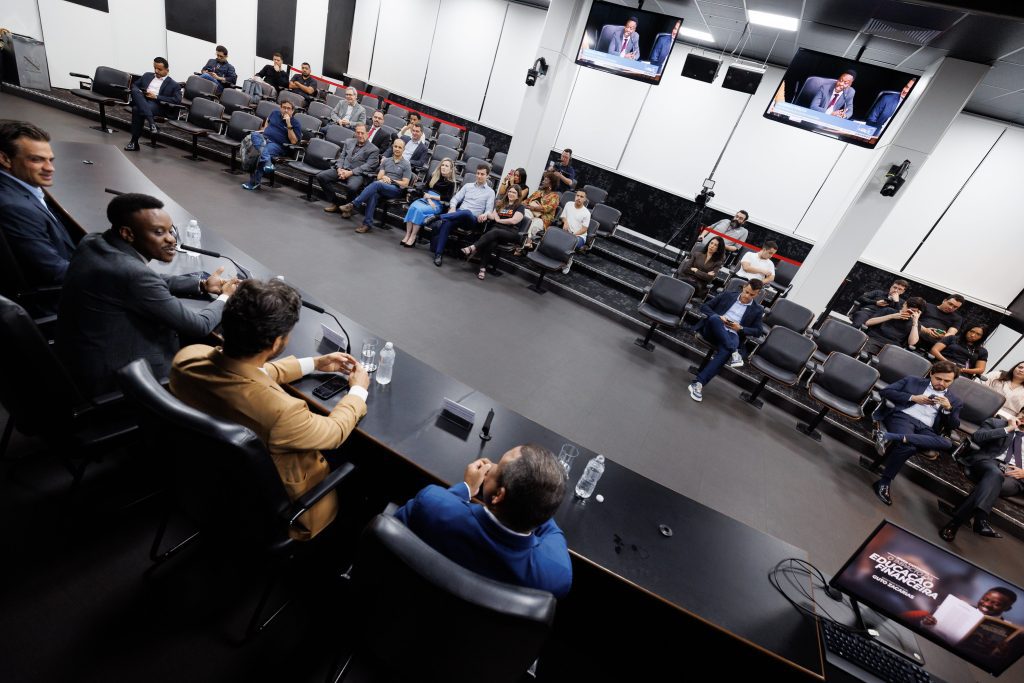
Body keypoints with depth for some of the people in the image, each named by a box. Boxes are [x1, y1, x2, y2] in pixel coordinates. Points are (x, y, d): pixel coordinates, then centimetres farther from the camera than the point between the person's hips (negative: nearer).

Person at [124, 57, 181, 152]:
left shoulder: (173, 84, 9)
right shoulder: (147, 75, 25)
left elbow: (177, 100, -7)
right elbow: (134, 85, 28)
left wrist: (156, 96, -12)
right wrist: (138, 92, 2)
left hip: (158, 105, -4)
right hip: (141, 101, 5)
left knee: (137, 109, -32)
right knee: (135, 91, -29)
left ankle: (134, 142, -21)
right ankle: (151, 121, -41)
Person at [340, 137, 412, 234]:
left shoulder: (406, 165, 7)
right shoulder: (386, 161, 20)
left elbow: (405, 184, 2)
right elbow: (379, 176, 13)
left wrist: (391, 180, -7)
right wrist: (384, 177, -10)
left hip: (395, 189, -3)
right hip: (381, 188, 3)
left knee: (376, 184, -35)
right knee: (374, 194, -35)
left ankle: (352, 205, -35)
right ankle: (368, 224, -38)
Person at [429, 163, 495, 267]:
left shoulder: (490, 192, 11)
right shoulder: (468, 186, 20)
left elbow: (489, 209, 0)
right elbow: (455, 198, 16)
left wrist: (485, 215, -24)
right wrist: (452, 208, -6)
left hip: (472, 218, -2)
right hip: (458, 214, 2)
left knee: (466, 212, -41)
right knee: (446, 223, -33)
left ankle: (437, 217, -38)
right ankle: (438, 254, -33)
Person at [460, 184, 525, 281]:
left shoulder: (520, 207, 9)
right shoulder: (500, 203, 24)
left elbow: (514, 221, -7)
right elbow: (492, 216, 13)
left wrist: (499, 220, 1)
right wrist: (486, 214, -10)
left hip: (511, 233, -3)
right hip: (496, 229, 3)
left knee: (495, 232, -37)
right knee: (491, 242, -35)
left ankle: (472, 248, -46)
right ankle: (483, 268, -43)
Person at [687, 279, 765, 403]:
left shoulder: (757, 310, 16)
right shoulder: (728, 295, 15)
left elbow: (757, 330, 14)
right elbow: (704, 306, 11)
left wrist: (740, 328, -6)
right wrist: (718, 317, -8)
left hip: (731, 336, 0)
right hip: (713, 330, 1)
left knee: (725, 352, -37)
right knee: (714, 318, -36)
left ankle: (698, 383, -39)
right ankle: (734, 352, -35)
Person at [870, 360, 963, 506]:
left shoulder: (955, 400, 26)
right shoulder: (912, 381, 20)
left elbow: (953, 426, 16)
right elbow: (885, 391, 8)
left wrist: (948, 408, -2)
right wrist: (913, 398, -2)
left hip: (924, 429, 3)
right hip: (903, 417, -3)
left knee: (947, 443, -34)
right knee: (908, 446, -37)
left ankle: (890, 436, -40)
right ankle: (884, 482, -26)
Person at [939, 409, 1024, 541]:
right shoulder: (995, 422, 19)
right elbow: (976, 437, -1)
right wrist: (1008, 429, 2)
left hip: (1013, 475, 1)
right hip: (988, 462, -1)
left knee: (994, 483, -35)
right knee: (995, 474, -39)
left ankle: (957, 519, -43)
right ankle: (980, 518, -54)